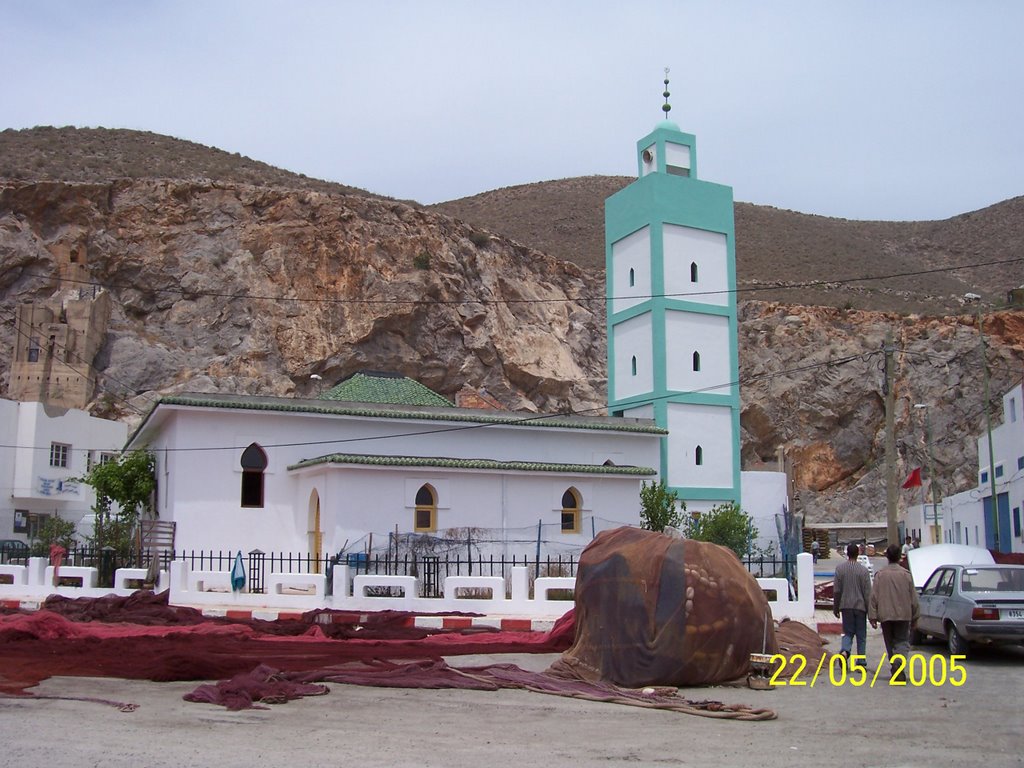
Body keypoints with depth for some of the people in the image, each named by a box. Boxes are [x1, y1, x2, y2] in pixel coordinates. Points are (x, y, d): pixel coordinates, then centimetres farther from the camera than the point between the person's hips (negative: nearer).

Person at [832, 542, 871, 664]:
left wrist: (835, 608, 10)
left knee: (848, 632, 10)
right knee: (861, 635, 9)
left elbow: (836, 590, 0)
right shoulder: (863, 570, -7)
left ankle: (844, 651, -17)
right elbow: (867, 593, -6)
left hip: (846, 606, 1)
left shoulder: (840, 568, -2)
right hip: (860, 606, -1)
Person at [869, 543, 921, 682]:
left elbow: (873, 597, -4)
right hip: (903, 615, -1)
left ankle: (894, 670, 15)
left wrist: (872, 616, 0)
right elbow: (913, 597, 2)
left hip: (885, 615, 1)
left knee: (890, 644, 13)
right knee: (903, 642, 4)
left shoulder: (880, 575, -2)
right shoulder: (906, 574, -2)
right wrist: (915, 617, 11)